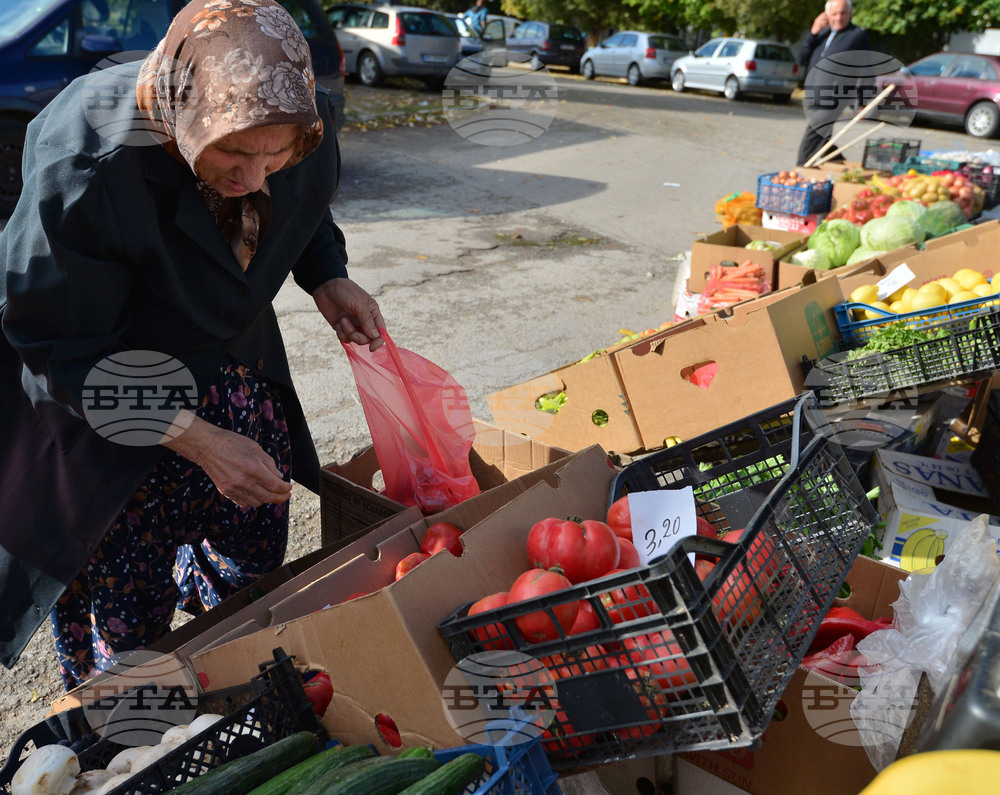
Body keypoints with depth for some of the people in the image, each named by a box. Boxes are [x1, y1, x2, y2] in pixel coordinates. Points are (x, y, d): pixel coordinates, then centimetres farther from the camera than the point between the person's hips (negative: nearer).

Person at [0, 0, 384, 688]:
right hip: (108, 400, -4)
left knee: (257, 555, 18)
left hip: (238, 370, 5)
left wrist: (328, 279, -14)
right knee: (129, 611, 8)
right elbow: (60, 346, -25)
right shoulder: (84, 160, -34)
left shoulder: (309, 124, -18)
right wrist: (194, 438, -30)